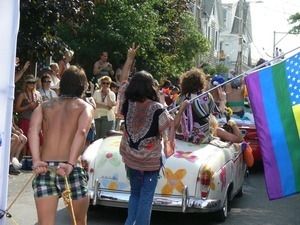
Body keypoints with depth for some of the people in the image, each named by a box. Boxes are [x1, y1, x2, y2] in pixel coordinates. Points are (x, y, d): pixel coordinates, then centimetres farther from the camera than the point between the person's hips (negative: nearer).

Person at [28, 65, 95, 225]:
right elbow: (81, 132, -12)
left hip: (44, 168, 2)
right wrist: (71, 164, -19)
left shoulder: (44, 106, 16)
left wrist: (36, 161, -11)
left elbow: (33, 129, -3)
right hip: (71, 170, -2)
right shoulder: (86, 107, 9)